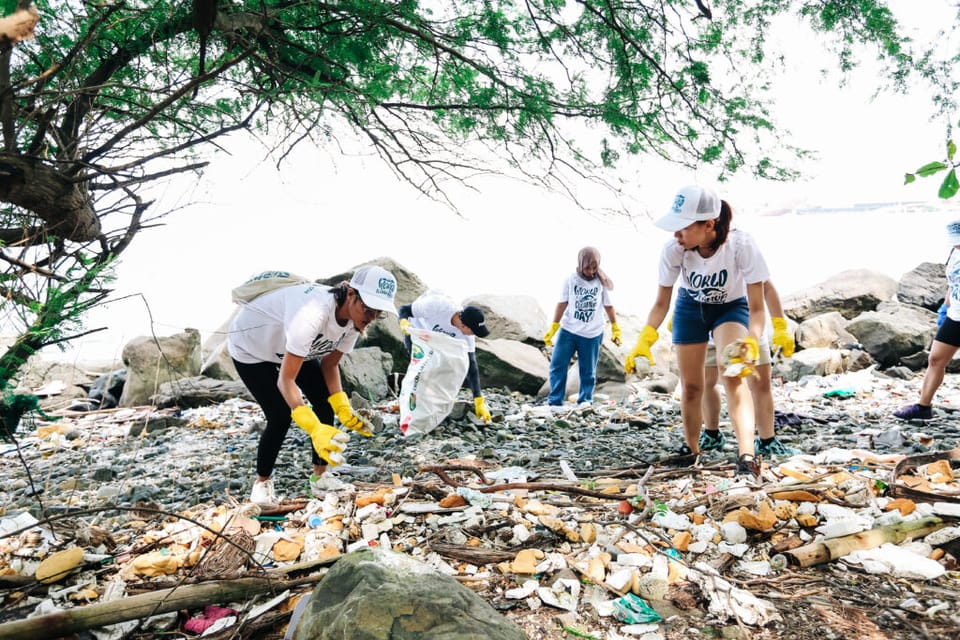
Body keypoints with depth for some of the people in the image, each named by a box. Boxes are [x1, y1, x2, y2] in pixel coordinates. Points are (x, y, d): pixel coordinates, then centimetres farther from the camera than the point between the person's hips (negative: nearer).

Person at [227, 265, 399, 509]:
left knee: (325, 404, -5)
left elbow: (329, 363, -7)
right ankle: (262, 482, 11)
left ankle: (320, 477, 10)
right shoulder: (312, 314, -44)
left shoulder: (354, 317, -19)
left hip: (291, 346, 7)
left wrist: (343, 408, -21)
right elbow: (285, 380, -41)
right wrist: (314, 429, -51)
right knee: (281, 417, -14)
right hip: (250, 346, -7)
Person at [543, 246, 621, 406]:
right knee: (557, 366, -1)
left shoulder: (602, 282, -2)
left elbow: (609, 306, 6)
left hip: (592, 335, 0)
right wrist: (553, 328, 2)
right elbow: (562, 304, 2)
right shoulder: (570, 281, -3)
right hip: (568, 331, 0)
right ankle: (554, 402, 7)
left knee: (588, 372, 6)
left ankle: (585, 402, 17)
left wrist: (615, 329, 8)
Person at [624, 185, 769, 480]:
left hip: (732, 308, -2)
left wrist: (751, 344, -48)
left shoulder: (741, 245, -36)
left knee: (733, 374, -27)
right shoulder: (673, 250, -31)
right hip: (690, 308, 2)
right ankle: (691, 448, 31)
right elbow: (661, 303, -18)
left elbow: (756, 308, -30)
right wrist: (644, 341, -33)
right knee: (690, 386, 7)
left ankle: (747, 458, -30)